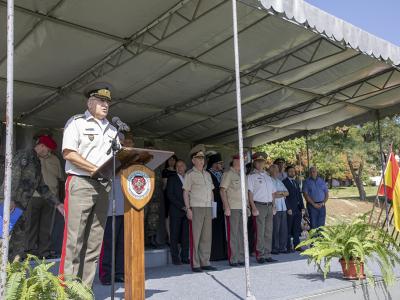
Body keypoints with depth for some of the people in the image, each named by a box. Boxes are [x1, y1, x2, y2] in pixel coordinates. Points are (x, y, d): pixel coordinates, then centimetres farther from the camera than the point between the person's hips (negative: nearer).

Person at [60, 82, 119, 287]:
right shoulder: (77, 122, 3)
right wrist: (95, 169, -15)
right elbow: (68, 153, -9)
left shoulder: (112, 129, 21)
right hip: (80, 184, -6)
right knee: (74, 239, -9)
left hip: (104, 187, 6)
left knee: (94, 242, 5)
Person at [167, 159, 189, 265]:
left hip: (186, 210, 3)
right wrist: (181, 206, -10)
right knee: (175, 235, -2)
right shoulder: (172, 179, 6)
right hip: (176, 211, -3)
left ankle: (185, 257, 8)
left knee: (186, 235, 1)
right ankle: (175, 258, 4)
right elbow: (170, 195, -3)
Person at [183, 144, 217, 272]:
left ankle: (205, 263, 14)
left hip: (208, 208, 6)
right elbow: (185, 192, -4)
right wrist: (188, 209, -11)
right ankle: (195, 264, 2)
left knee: (207, 236, 6)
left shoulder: (207, 174, 18)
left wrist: (212, 206, 13)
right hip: (195, 208, -6)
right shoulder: (190, 174, 0)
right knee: (195, 236, -4)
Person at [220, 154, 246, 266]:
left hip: (242, 208, 7)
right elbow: (222, 190, -10)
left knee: (242, 233, 9)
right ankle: (233, 259, 3)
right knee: (233, 234, -3)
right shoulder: (228, 174, -5)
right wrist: (226, 207, -16)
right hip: (232, 208, -7)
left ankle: (241, 258, 17)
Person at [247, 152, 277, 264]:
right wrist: (254, 208, -15)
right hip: (259, 205, -6)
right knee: (260, 232, -7)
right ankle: (260, 255, -1)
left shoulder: (267, 176, 19)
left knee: (269, 232, 7)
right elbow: (250, 193, -8)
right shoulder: (251, 176, 0)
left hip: (269, 206, 6)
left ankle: (267, 255, 13)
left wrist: (273, 206, 11)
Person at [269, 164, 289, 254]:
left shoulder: (280, 182, 22)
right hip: (275, 208, -7)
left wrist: (279, 193, -5)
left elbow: (287, 193, 15)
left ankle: (282, 247, 14)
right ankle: (274, 248, 1)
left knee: (284, 229, 6)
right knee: (275, 229, -6)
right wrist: (282, 194, -1)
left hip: (283, 208, 7)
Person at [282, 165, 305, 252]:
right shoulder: (284, 182, -5)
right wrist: (288, 208, -15)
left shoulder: (296, 182, 18)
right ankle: (288, 247, 5)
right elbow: (284, 196, -11)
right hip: (290, 209, -7)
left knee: (297, 229, 9)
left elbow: (300, 196, 18)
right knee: (288, 229, -1)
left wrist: (302, 207, 10)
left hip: (298, 210, 7)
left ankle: (297, 245, 17)